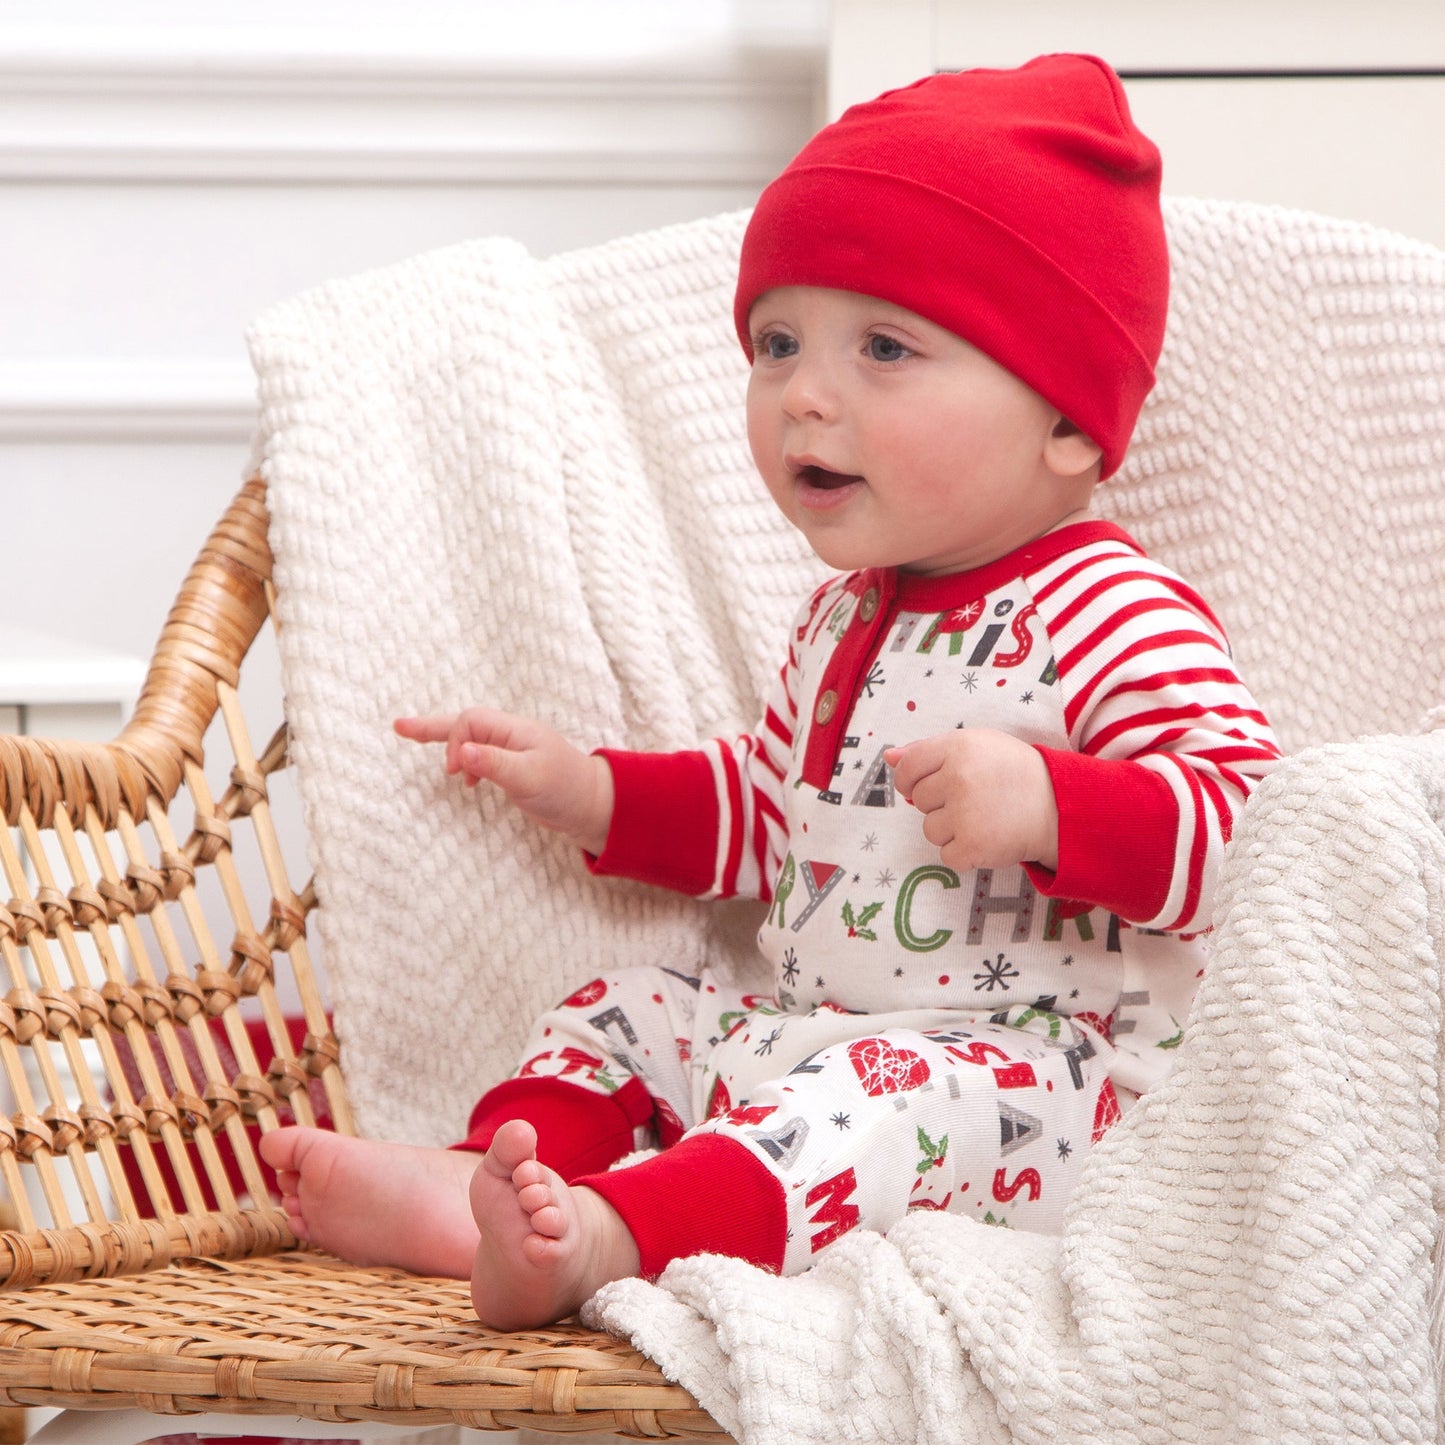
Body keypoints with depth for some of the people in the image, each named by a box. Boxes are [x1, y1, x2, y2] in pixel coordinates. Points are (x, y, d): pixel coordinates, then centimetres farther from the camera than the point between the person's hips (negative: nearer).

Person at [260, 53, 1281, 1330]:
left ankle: (611, 1234, -56)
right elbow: (773, 816, 30)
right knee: (640, 1007, 12)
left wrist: (1045, 804, -38)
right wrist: (590, 792, 20)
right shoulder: (849, 619, 15)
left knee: (876, 1096, -36)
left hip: (1036, 1079, -10)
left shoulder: (1112, 621, -16)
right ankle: (483, 1181, -13)